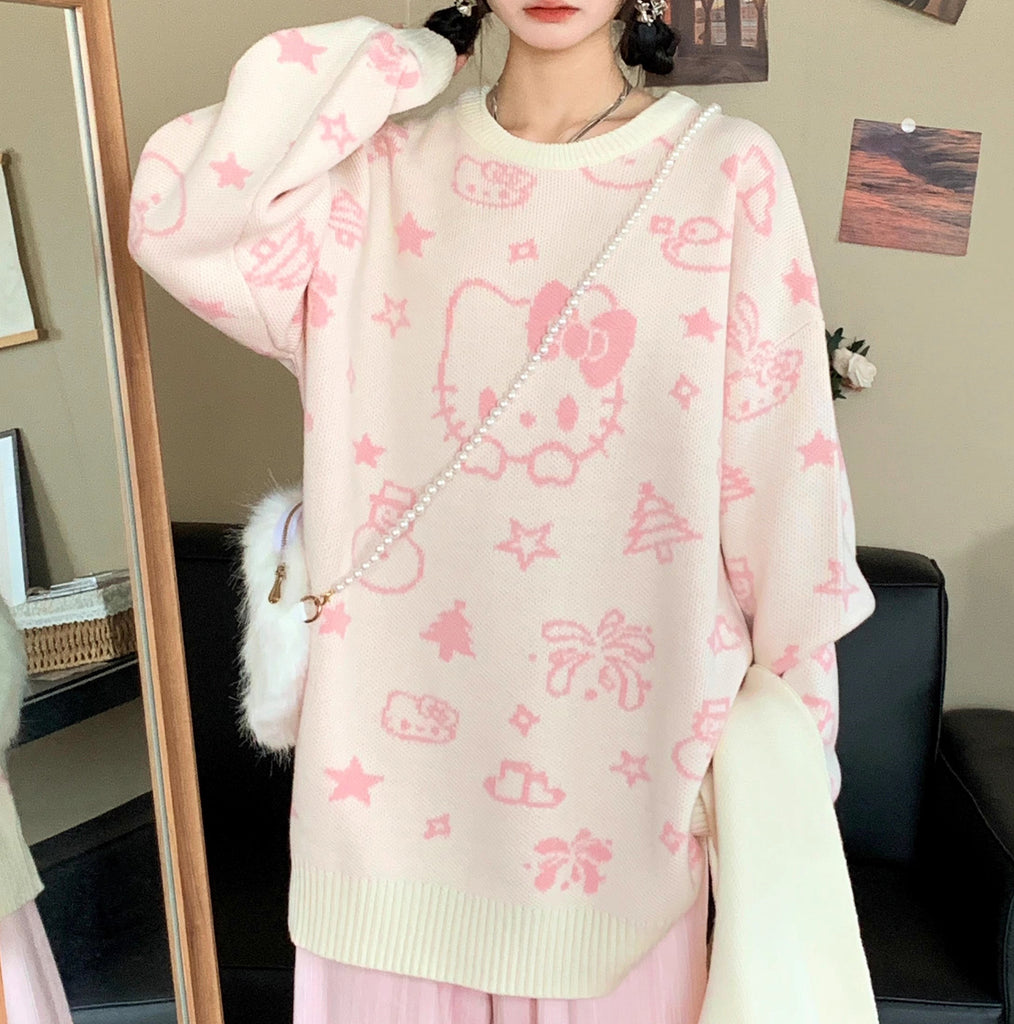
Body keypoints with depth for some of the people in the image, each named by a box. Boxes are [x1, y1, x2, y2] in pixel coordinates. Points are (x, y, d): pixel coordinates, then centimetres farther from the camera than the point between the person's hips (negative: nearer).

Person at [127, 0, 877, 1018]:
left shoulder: (727, 169, -5)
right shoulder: (385, 170, 0)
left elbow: (780, 465, -4)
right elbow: (178, 223, -16)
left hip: (622, 732, -1)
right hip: (408, 712, 2)